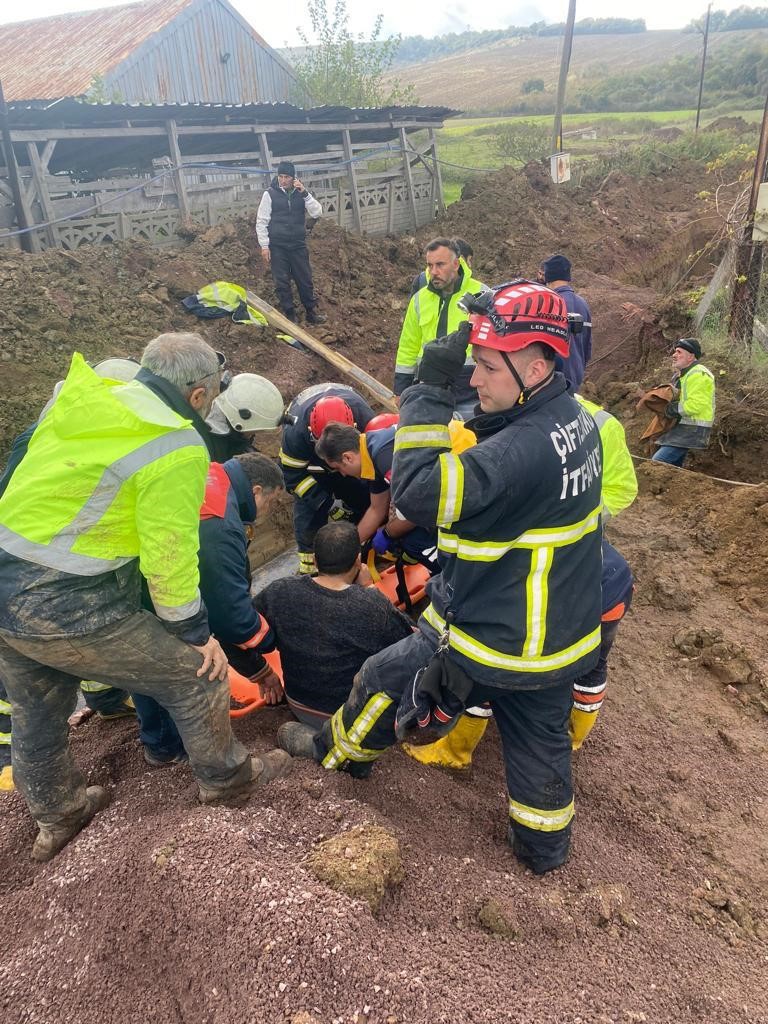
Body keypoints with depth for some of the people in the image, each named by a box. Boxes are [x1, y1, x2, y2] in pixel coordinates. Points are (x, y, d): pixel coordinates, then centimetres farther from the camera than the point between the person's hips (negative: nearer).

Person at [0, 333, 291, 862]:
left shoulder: (81, 395, 4)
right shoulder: (177, 450, -16)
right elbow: (170, 557, -15)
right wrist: (194, 631, -1)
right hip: (63, 609, -8)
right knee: (195, 674, 10)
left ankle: (58, 816, 52)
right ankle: (227, 779, 32)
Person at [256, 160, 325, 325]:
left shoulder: (301, 193, 4)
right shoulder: (270, 194, -4)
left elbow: (317, 213, -7)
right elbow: (261, 222, -3)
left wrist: (304, 193, -15)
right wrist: (264, 246, -9)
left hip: (298, 245, 2)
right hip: (277, 247, -2)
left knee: (305, 280, 7)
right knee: (282, 282, 2)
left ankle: (312, 312, 19)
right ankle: (290, 315, 12)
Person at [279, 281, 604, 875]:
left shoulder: (523, 450, -33)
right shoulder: (575, 417, -3)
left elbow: (418, 493, -34)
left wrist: (430, 391, -29)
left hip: (492, 642, -8)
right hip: (561, 634, 8)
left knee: (387, 681, 16)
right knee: (540, 740, 25)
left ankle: (341, 751, 44)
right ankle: (545, 846, 45)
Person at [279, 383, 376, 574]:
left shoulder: (365, 419, -38)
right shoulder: (295, 430, -42)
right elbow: (294, 474, -28)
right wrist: (327, 503, -33)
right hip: (308, 460, -2)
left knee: (363, 501, -2)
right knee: (307, 508, -15)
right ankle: (309, 563, 0)